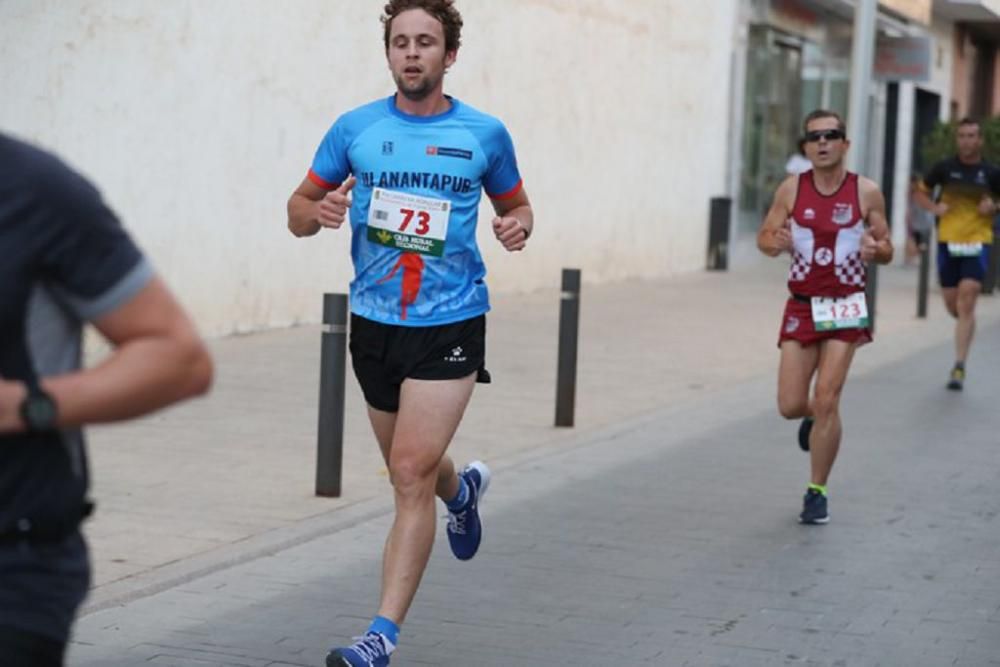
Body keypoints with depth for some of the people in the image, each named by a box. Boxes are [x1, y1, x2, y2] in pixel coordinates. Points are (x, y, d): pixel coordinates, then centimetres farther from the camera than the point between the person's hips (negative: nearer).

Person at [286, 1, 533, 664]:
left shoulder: (485, 134, 0)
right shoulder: (356, 128, 2)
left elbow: (515, 203, 16)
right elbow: (299, 209, 9)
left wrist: (519, 225, -8)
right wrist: (317, 213, -15)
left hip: (450, 324, -3)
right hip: (374, 322, 3)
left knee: (412, 474, -14)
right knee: (409, 469, 18)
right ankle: (463, 488, 56)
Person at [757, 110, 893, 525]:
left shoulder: (866, 193, -3)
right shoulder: (792, 189, -1)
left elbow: (887, 251, 5)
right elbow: (764, 238, 7)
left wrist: (875, 249, -19)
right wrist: (777, 243, -17)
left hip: (845, 307, -2)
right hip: (802, 305, 2)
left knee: (827, 400, -10)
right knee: (790, 406, 0)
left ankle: (817, 492, 5)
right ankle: (813, 417, 39)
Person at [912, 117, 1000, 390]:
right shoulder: (945, 168, 1)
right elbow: (921, 192, 13)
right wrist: (934, 207, -7)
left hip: (977, 242, -2)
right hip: (948, 242, 2)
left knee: (966, 303, -13)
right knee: (952, 304, 8)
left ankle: (959, 367, -11)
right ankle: (966, 327, 45)